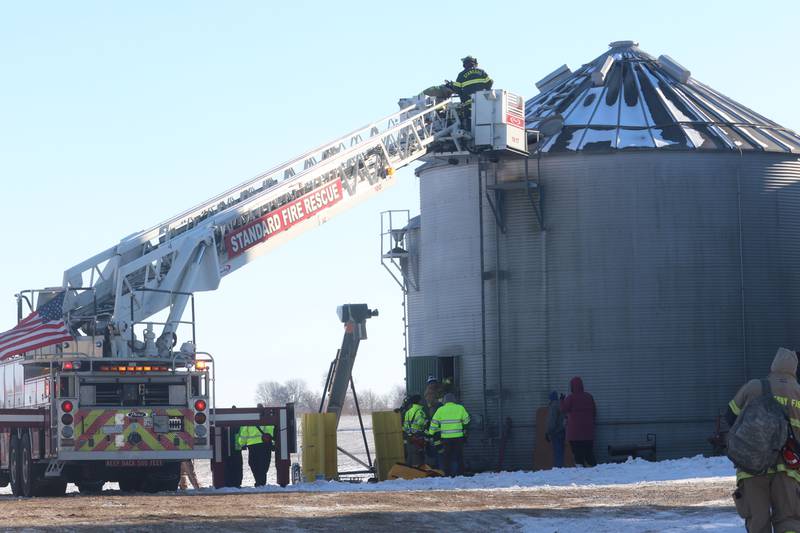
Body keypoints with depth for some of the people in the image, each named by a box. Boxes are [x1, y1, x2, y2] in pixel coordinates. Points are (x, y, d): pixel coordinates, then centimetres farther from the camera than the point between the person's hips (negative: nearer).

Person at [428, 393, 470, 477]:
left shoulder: (440, 410, 0)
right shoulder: (460, 408, 1)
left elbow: (434, 423, 4)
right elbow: (466, 420, 9)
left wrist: (431, 433, 15)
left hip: (445, 437, 0)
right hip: (458, 437, 0)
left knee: (447, 457, 7)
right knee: (459, 457, 7)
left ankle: (448, 474, 4)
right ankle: (460, 474, 4)